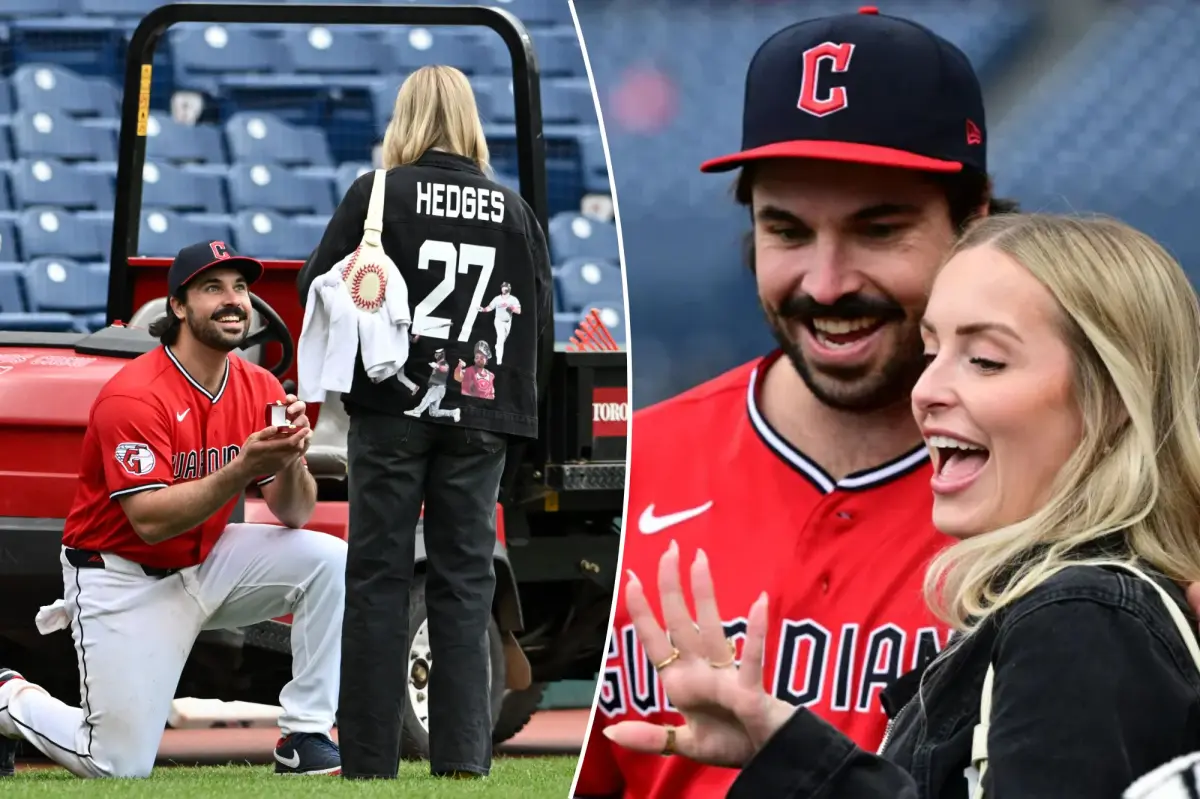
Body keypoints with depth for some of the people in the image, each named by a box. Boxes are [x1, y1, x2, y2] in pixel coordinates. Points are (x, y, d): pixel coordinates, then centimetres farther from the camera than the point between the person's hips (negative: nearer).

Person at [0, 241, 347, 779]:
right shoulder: (134, 395, -22)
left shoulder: (259, 389, -2)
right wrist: (242, 469, -37)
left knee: (329, 560, -17)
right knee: (121, 767, -10)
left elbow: (293, 515, -3)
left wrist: (290, 461, -25)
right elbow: (150, 521, -28)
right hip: (124, 578, -6)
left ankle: (305, 737, -10)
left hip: (206, 563, 6)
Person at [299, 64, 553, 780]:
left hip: (392, 409, -2)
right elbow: (543, 319, 6)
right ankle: (463, 751, 2)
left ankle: (370, 756, 2)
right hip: (479, 417, 2)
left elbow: (318, 291, -3)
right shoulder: (515, 210, 3)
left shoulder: (377, 195, -6)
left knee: (379, 577, 4)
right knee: (465, 579, 8)